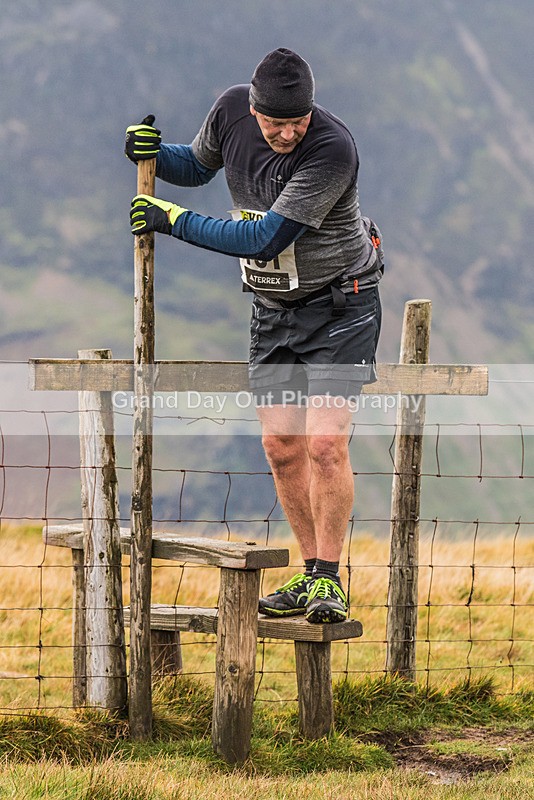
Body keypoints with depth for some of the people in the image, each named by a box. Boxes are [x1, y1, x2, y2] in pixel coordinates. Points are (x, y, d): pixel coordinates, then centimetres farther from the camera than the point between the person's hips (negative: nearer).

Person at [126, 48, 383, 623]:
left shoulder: (332, 148, -29)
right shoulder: (231, 110, -10)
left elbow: (266, 239, -29)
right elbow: (197, 166, 14)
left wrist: (172, 219, -23)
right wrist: (154, 154, -8)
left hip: (339, 302, -6)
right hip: (272, 306, 6)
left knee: (325, 444, -13)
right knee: (281, 446, 5)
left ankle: (328, 581, -3)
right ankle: (310, 573, 15)